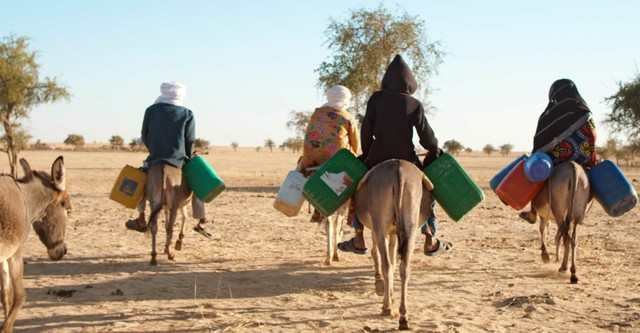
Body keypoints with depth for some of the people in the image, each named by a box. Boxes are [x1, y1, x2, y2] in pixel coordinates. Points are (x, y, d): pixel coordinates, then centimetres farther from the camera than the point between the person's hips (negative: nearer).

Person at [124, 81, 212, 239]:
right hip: (179, 160, -1)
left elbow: (145, 136, 6)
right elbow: (190, 140, -2)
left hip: (155, 159, 1)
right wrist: (187, 157, 14)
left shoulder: (151, 110, 2)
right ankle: (202, 222, 13)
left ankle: (141, 220, 28)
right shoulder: (187, 114, -2)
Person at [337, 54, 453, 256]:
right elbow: (427, 138, -3)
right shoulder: (415, 105, -5)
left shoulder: (377, 98, -4)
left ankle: (359, 240, 17)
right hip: (407, 160, 0)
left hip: (378, 158, 0)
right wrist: (435, 153, 16)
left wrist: (367, 155, 14)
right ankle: (430, 242, 21)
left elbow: (366, 131, 0)